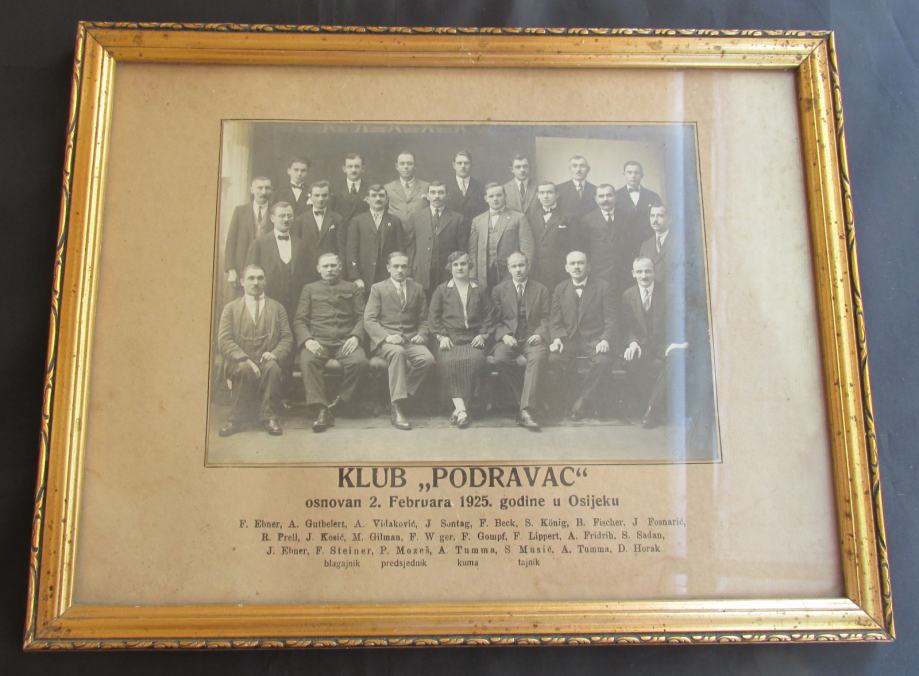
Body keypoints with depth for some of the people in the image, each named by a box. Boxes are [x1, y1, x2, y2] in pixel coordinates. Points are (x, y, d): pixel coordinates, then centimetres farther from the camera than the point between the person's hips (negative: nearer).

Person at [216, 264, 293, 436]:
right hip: (240, 362, -1)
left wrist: (275, 354, -13)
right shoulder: (230, 308, 12)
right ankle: (236, 419, -20)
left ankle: (269, 418, -22)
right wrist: (245, 359, -16)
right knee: (245, 370, -35)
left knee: (272, 368, -34)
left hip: (267, 361, 1)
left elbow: (287, 338, 10)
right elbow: (223, 341, 0)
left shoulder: (277, 308, 17)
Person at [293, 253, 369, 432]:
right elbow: (299, 320, 12)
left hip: (345, 342, 0)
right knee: (307, 361, -34)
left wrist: (355, 337, -8)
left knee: (360, 361, -32)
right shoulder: (310, 289, 21)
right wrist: (307, 340, -8)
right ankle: (321, 410, -31)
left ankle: (336, 404, -18)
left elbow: (361, 317, 13)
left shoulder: (352, 288, 22)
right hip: (318, 341, 0)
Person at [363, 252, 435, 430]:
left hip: (411, 340, 3)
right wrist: (386, 336, -18)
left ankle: (397, 397, -16)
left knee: (427, 359, -29)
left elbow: (424, 320, 19)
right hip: (385, 340, -3)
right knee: (398, 352, -38)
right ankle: (396, 408, -37)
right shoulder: (378, 288, 8)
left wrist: (422, 335, -3)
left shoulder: (418, 289, 18)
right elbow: (369, 320, -1)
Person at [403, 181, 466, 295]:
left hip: (447, 276, 0)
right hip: (421, 275, 1)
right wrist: (410, 268, 3)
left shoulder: (457, 219, 6)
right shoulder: (415, 217, 10)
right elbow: (408, 245, 10)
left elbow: (461, 248, 5)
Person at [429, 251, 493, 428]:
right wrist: (441, 336, -2)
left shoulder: (479, 290, 19)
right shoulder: (441, 290, 15)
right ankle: (461, 408, -34)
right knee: (449, 361, -33)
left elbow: (487, 315, 18)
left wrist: (483, 334, 3)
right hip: (449, 339, 0)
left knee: (475, 360, -32)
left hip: (473, 339, 1)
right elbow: (434, 316, 11)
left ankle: (459, 409, -26)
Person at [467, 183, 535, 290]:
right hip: (484, 279, 2)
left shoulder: (518, 218, 6)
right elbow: (473, 250, 14)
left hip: (511, 277, -2)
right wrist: (473, 279, 5)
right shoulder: (477, 220, 16)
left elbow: (526, 249, 1)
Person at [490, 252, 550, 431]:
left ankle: (525, 411, -40)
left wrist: (540, 334, -10)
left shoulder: (541, 290, 13)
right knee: (500, 358, -33)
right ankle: (526, 400, -16)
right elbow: (495, 320, 10)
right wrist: (505, 335, -9)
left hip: (532, 337, -1)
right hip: (508, 338, 1)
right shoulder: (499, 290, 12)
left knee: (539, 356, -35)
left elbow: (545, 319, 10)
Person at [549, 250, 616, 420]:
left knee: (602, 361, -33)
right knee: (554, 358, -30)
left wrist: (605, 340, -19)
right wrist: (556, 339, -14)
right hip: (569, 339, 2)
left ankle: (583, 401, -11)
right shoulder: (560, 289, 10)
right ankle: (570, 396, -3)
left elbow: (610, 320, 0)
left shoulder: (602, 287, 2)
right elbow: (554, 321, 7)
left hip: (594, 340, -2)